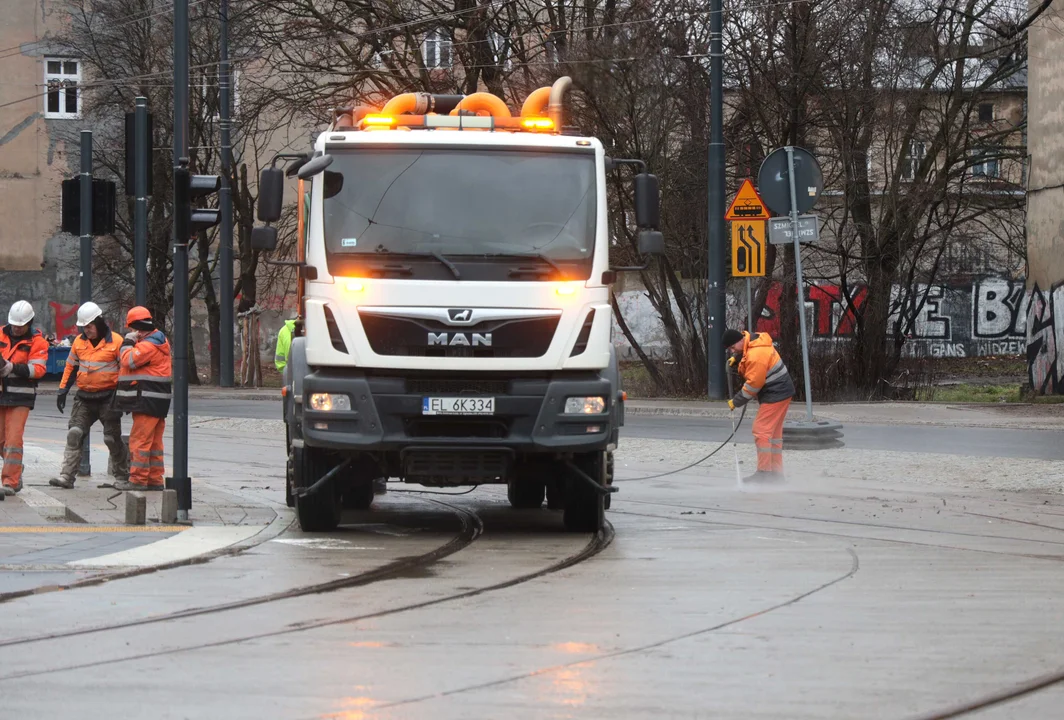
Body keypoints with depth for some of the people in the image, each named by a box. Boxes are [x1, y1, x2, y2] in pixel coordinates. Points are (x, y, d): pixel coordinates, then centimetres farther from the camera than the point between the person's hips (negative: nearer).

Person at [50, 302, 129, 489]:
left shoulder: (116, 342, -8)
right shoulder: (79, 342, 7)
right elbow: (70, 367, 17)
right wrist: (62, 391, 13)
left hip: (108, 398, -4)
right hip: (84, 397, 4)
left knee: (112, 438, 3)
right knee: (74, 435, -7)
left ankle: (122, 475, 20)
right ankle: (67, 476, -10)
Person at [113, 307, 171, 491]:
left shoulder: (148, 346, -16)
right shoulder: (159, 341, 17)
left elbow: (129, 360, -19)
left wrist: (128, 343, -7)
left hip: (147, 400, -10)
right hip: (157, 400, 10)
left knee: (140, 439, -7)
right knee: (154, 441, 13)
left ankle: (138, 479, -7)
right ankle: (155, 479, 16)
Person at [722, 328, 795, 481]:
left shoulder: (756, 356, -26)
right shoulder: (754, 339, 5)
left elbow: (753, 384, -23)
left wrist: (736, 402, -12)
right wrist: (735, 359, 3)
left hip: (775, 395, -11)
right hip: (781, 393, 11)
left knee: (761, 431, -10)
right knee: (774, 432, 14)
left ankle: (764, 472, -9)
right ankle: (776, 472, 19)